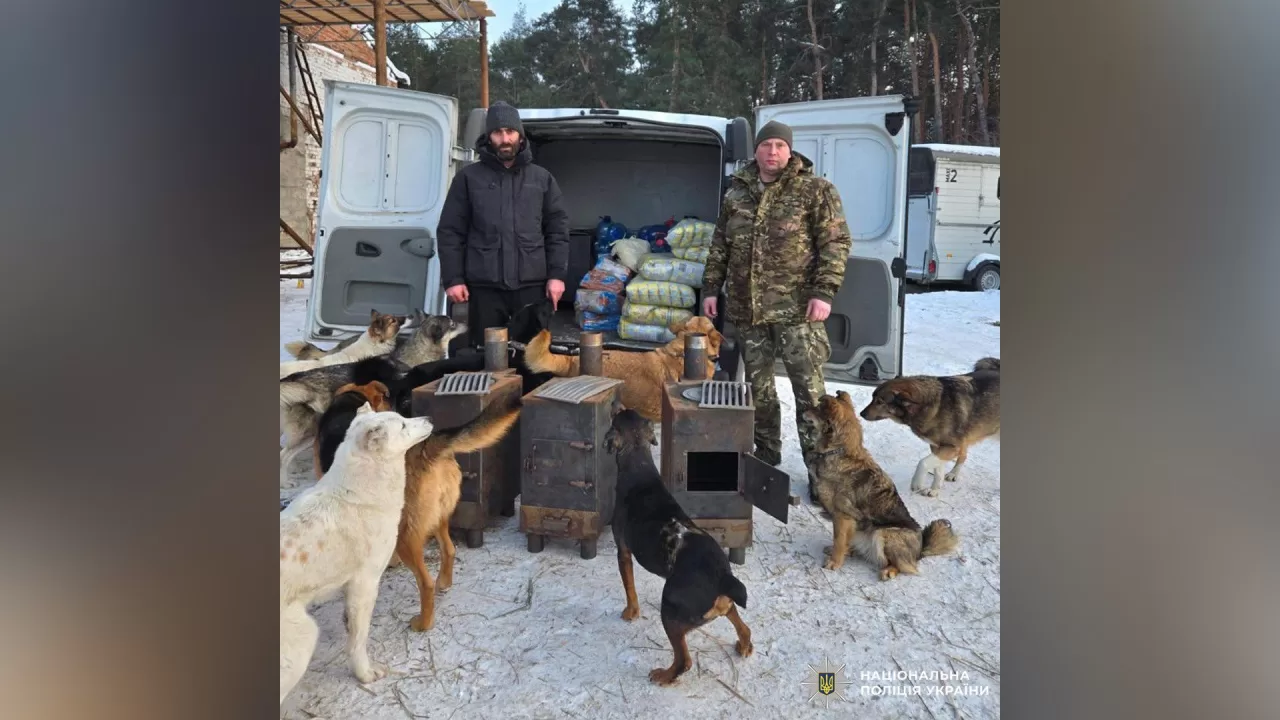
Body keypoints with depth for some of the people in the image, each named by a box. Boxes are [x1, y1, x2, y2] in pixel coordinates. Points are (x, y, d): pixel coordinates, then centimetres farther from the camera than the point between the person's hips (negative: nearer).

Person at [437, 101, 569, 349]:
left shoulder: (542, 178, 11)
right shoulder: (469, 177, 6)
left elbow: (558, 229, 9)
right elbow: (450, 231, 5)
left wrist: (557, 274, -1)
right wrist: (453, 278, -3)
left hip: (532, 284, 1)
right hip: (484, 286, -1)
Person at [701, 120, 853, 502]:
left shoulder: (815, 190, -1)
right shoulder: (736, 193, 12)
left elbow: (836, 241, -5)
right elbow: (720, 245, 19)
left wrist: (824, 291, -14)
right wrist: (711, 288, 13)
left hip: (797, 309, -5)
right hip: (747, 309, 5)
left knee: (809, 389, -5)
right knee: (758, 386, 13)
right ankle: (766, 457, 29)